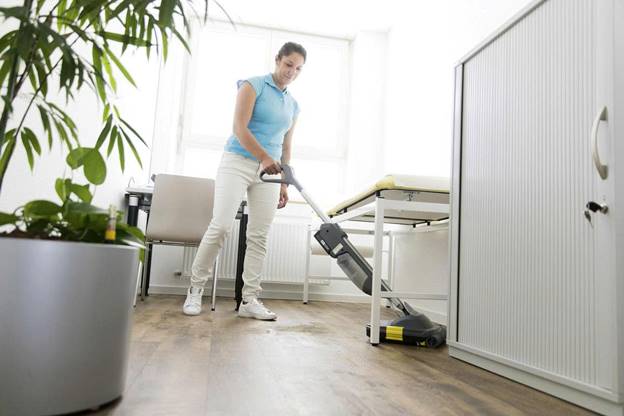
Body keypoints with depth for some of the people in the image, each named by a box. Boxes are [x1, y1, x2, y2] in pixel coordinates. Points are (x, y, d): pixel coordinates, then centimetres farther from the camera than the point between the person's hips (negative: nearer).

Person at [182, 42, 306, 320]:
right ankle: (195, 289, 4)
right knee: (221, 226, -14)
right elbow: (239, 127, -12)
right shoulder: (254, 85, 0)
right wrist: (265, 157, -22)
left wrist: (284, 183, 13)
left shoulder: (293, 104, 17)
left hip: (268, 172, 6)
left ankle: (249, 300, 5)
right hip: (239, 162, -5)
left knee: (259, 236, 0)